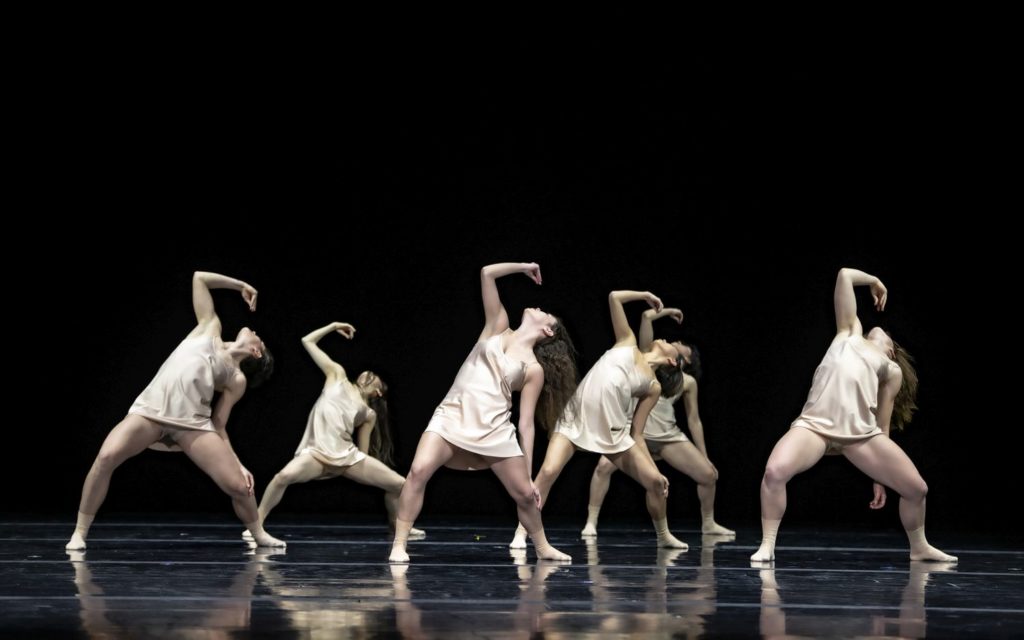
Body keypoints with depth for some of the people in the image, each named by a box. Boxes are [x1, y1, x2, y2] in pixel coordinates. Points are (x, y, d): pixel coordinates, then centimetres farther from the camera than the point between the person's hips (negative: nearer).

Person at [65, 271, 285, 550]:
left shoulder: (237, 379, 18)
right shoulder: (210, 328, 23)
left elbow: (219, 425, 14)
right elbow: (198, 278, 28)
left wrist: (237, 463, 4)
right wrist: (240, 285, 36)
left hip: (193, 423, 0)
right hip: (150, 409, 0)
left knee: (239, 485, -9)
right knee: (106, 458, -24)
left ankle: (259, 535, 23)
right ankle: (80, 533, -9)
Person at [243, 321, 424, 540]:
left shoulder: (368, 414, 18)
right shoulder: (338, 376, 17)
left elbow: (364, 452, 18)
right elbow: (308, 341, 20)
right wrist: (333, 326, 24)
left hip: (348, 456, 3)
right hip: (317, 452, -3)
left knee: (399, 484, 0)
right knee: (285, 476, -36)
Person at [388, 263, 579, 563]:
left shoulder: (534, 369, 6)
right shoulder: (498, 328, 13)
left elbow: (526, 424, 5)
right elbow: (487, 273, 9)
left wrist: (529, 475, 1)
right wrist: (523, 267, 19)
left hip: (495, 429, 0)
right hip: (453, 415, 0)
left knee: (524, 494, 8)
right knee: (419, 471, -23)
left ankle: (543, 547, 34)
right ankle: (399, 545, -15)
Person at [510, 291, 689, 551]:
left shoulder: (653, 386, 11)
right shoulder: (628, 343, 12)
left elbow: (637, 434, 9)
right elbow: (614, 297, 10)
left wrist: (655, 471, 3)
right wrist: (644, 295, 24)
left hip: (613, 431, 2)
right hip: (576, 418, -2)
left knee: (655, 482, 0)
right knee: (548, 472, -22)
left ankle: (664, 536, 28)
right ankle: (521, 533, -11)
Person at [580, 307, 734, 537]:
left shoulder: (688, 382, 15)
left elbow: (694, 420, 16)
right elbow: (647, 316, 3)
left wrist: (705, 457, 13)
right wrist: (667, 312, 22)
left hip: (668, 436, 3)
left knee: (709, 475, -1)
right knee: (604, 465, -26)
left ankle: (708, 524, 24)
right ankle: (591, 523, -13)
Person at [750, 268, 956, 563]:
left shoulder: (892, 370, 25)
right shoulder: (850, 334, 27)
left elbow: (883, 426, 20)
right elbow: (845, 275, 28)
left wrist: (880, 476, 15)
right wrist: (875, 282, 46)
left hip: (862, 433, 2)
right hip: (815, 424, -2)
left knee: (917, 488, 3)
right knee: (774, 471, -28)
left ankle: (919, 547, 34)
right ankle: (767, 546, -10)